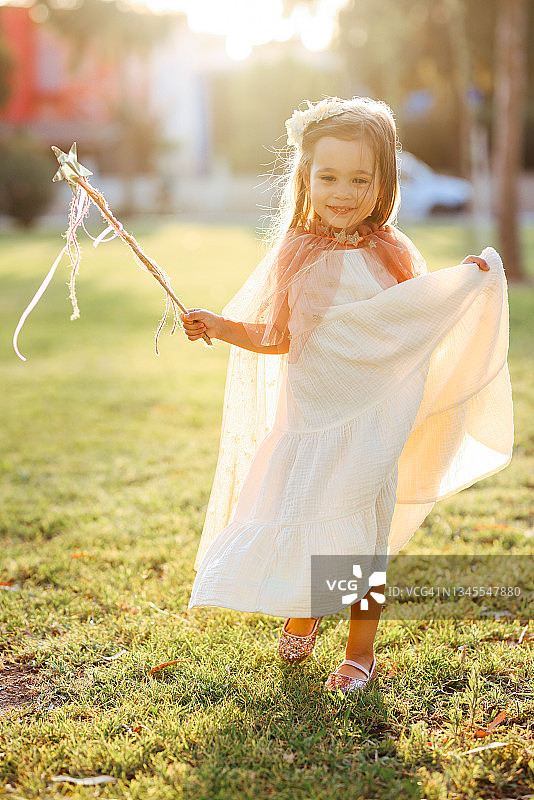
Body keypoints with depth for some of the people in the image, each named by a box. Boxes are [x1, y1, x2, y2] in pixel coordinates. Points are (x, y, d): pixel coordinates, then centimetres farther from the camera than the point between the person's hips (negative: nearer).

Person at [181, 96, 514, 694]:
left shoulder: (390, 254, -3)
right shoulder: (295, 254, 1)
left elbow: (423, 320, 4)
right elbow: (277, 338, 8)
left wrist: (467, 283, -11)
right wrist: (220, 327, -5)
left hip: (367, 421, -1)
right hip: (305, 418, 2)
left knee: (361, 535, 3)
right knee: (293, 525, 7)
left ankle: (360, 651, 22)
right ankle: (300, 620, 37)